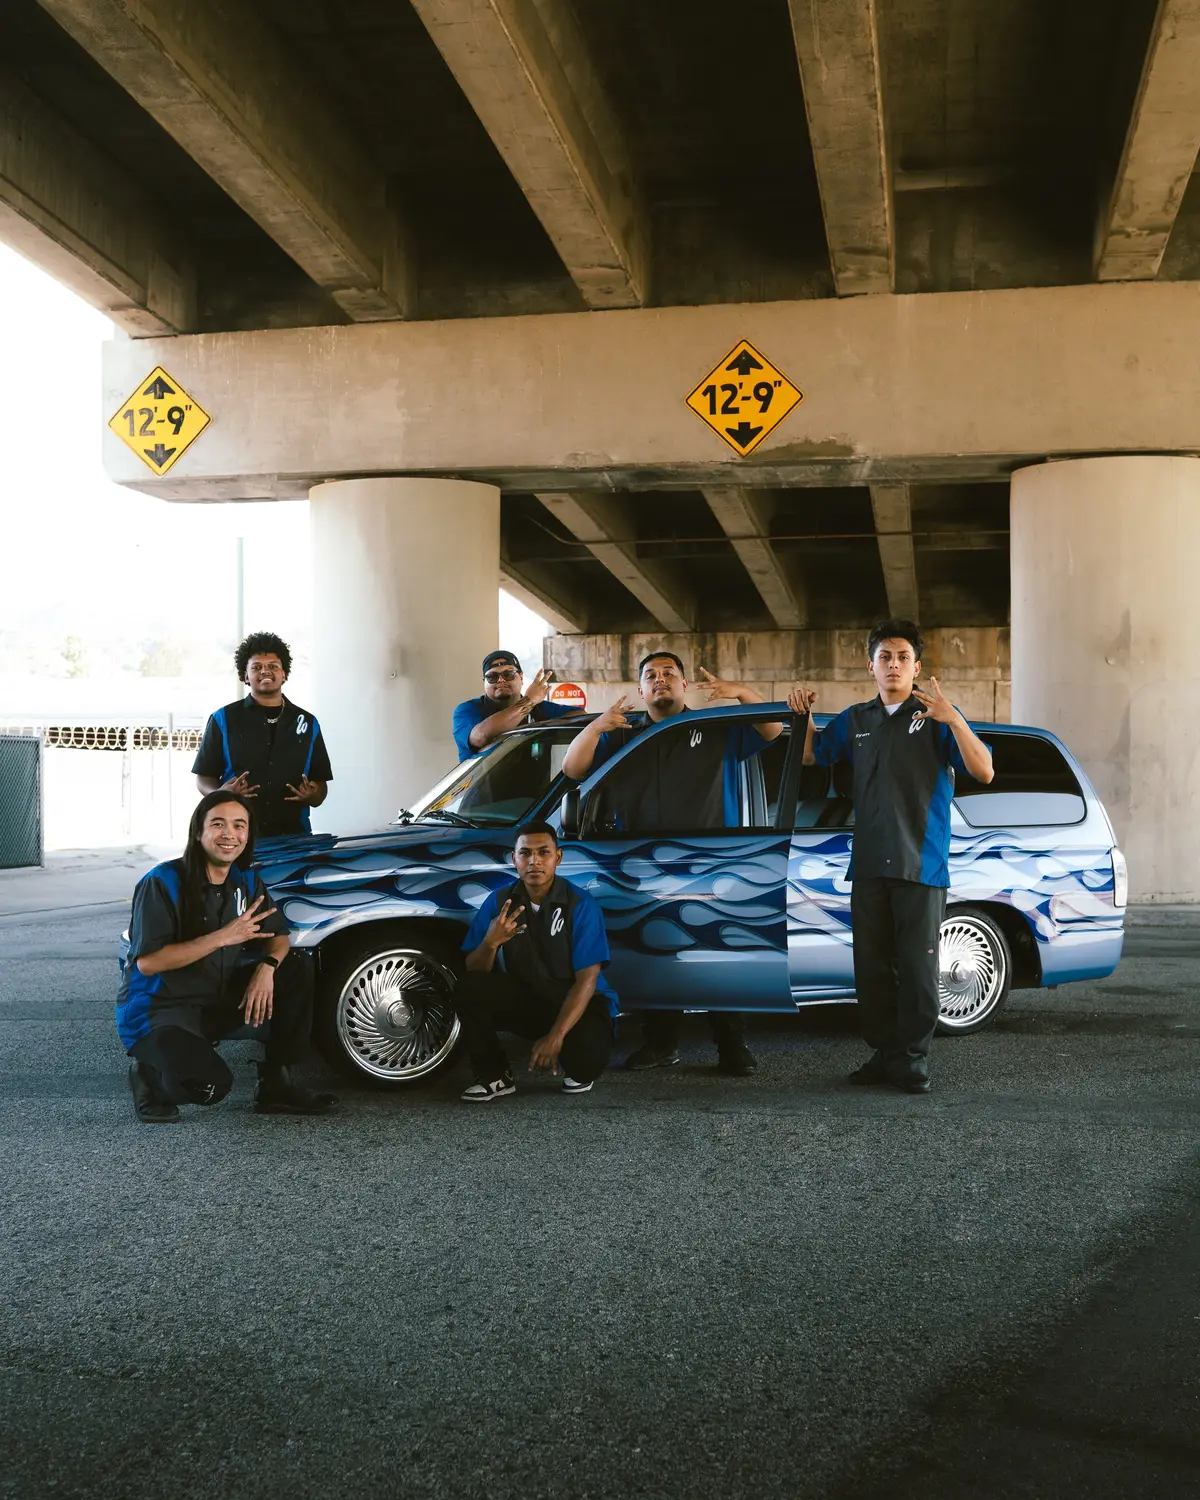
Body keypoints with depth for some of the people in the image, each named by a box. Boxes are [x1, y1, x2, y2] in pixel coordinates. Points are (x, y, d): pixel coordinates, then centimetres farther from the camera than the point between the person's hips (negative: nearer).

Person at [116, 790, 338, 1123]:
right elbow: (147, 962, -23)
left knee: (298, 968, -8)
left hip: (218, 1004, 7)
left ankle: (276, 1083, -1)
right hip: (158, 1011, -7)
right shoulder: (162, 883, -17)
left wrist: (267, 967, -16)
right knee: (212, 1085, -32)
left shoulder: (246, 882, 4)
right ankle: (149, 1074, 3)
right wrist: (223, 937, -28)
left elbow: (278, 936, 10)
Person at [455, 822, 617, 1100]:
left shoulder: (581, 906, -15)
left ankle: (578, 1071, 7)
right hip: (524, 999, 3)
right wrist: (491, 943, -30)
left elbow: (587, 979, -19)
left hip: (575, 1003, -3)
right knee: (469, 988, -24)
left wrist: (556, 1035, -30)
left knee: (587, 1058, -34)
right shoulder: (499, 902, -5)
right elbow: (474, 971, -7)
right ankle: (495, 1076, -5)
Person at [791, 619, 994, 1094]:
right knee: (871, 967, 9)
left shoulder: (935, 717, -1)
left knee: (917, 967, -3)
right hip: (869, 866, 5)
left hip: (921, 865, -5)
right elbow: (809, 757, 26)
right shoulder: (855, 720, 14)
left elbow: (983, 772, -10)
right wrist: (804, 715, 7)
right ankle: (884, 1055, 18)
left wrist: (952, 719, -23)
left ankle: (912, 1060, 5)